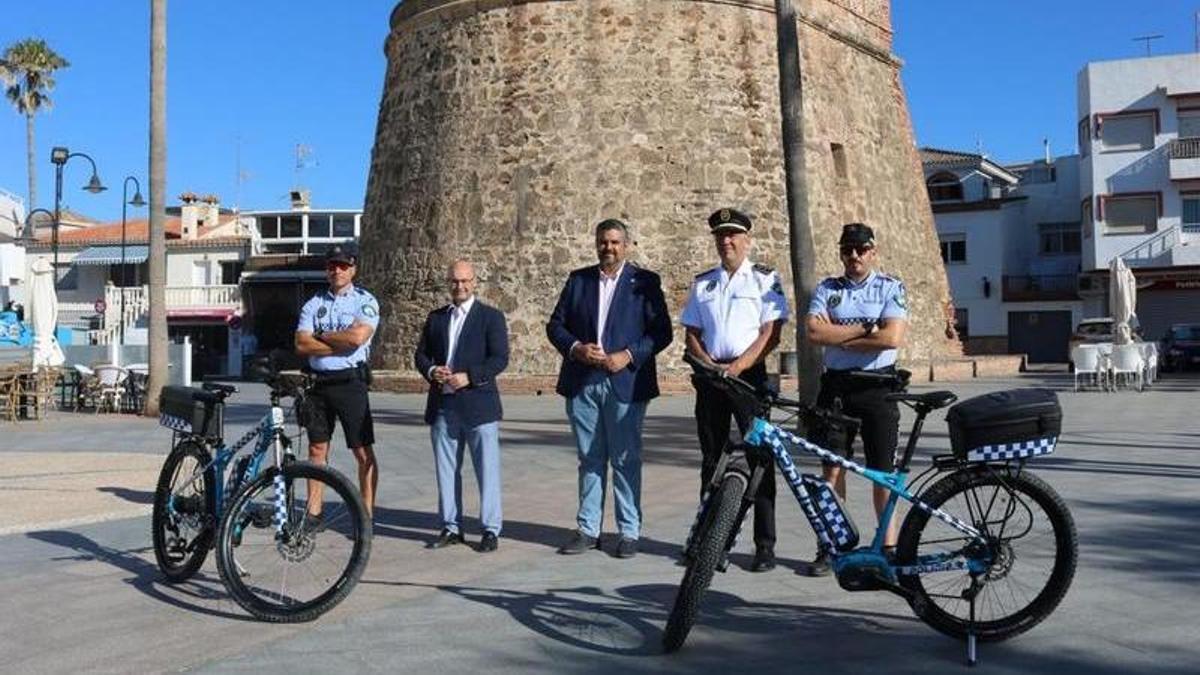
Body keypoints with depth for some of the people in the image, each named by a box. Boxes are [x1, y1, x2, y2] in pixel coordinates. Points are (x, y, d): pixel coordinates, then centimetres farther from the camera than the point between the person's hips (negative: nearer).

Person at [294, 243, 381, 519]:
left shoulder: (365, 302, -1)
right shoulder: (313, 304, 10)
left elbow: (358, 336, -18)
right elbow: (301, 345, -2)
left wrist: (321, 335, -6)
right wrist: (339, 344, -10)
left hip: (350, 382, -4)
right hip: (318, 383, 5)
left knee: (363, 452, -2)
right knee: (317, 449, 10)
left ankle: (367, 515, 4)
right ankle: (313, 512, 19)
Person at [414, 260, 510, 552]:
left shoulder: (491, 317, 1)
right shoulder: (435, 318, 15)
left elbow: (500, 359, -7)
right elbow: (421, 354, 16)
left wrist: (468, 377, -18)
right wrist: (431, 371, -6)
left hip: (479, 406, -4)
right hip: (442, 406, 5)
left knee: (487, 469, -1)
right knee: (446, 470, 9)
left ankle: (491, 530, 6)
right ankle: (451, 527, 19)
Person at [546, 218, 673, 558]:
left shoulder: (645, 282, 3)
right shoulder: (578, 280, 12)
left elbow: (661, 331, -2)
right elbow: (555, 325, 10)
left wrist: (628, 355, -14)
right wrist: (576, 348, -8)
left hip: (625, 382, -3)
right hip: (582, 383, 3)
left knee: (626, 460, 2)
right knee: (590, 460, 10)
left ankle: (629, 532, 11)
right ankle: (587, 529, 16)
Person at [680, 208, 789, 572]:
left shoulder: (765, 278, 2)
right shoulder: (703, 283, 16)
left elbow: (771, 333, -6)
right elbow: (691, 333, 13)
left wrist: (737, 367, -16)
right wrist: (708, 364, -6)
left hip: (749, 373, -4)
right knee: (712, 457, 8)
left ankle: (765, 545, 0)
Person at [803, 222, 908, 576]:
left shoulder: (891, 288, 1)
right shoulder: (827, 289, 7)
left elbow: (892, 337, -14)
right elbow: (815, 332, -9)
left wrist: (840, 338, -9)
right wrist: (865, 328, -12)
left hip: (877, 386, -2)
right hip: (836, 385, 2)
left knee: (883, 470, 3)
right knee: (833, 467, 3)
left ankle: (889, 544, 13)